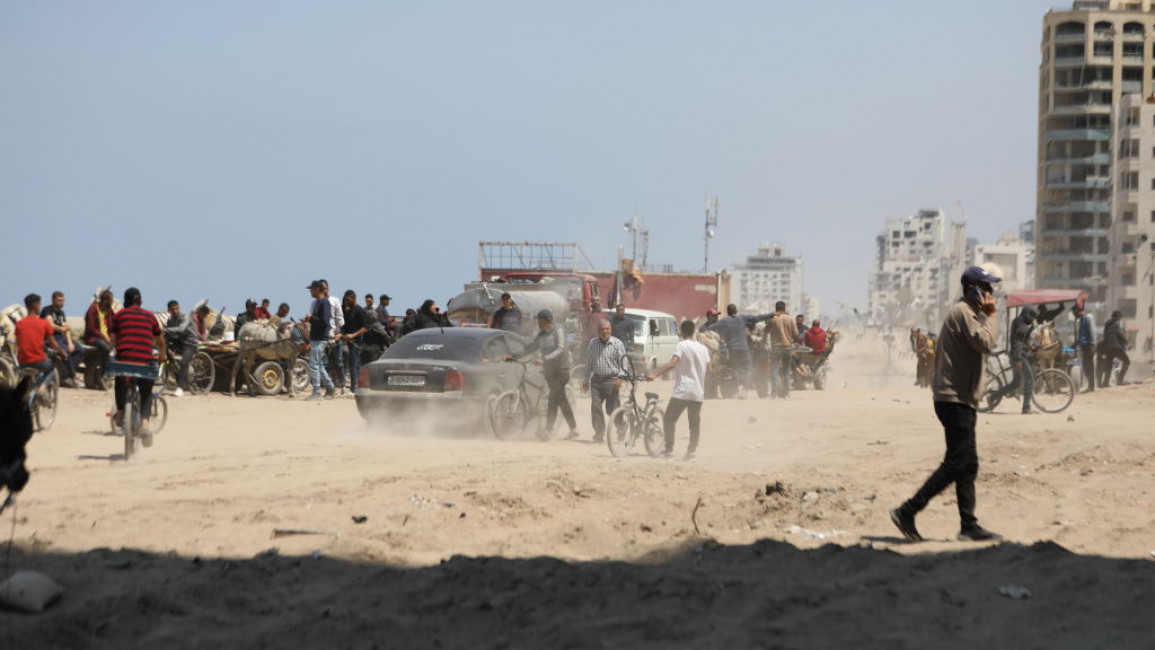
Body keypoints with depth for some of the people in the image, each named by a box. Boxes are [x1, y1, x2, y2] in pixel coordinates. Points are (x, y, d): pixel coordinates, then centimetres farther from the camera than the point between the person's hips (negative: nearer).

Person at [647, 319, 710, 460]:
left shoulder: (682, 345, -8)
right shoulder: (703, 348, 10)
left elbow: (672, 364, -21)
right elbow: (708, 367, 17)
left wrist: (654, 375, -27)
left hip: (682, 391, -6)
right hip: (698, 392, 6)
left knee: (669, 419, 0)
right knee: (695, 423, 9)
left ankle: (669, 449, -7)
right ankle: (691, 452, 7)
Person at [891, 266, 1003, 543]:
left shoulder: (968, 313, 20)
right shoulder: (963, 312, -12)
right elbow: (985, 343, -23)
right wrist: (991, 316, -12)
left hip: (961, 402, 11)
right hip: (955, 401, -11)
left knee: (968, 465, 10)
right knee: (956, 463, -13)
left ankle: (969, 526, 10)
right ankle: (907, 512, -12)